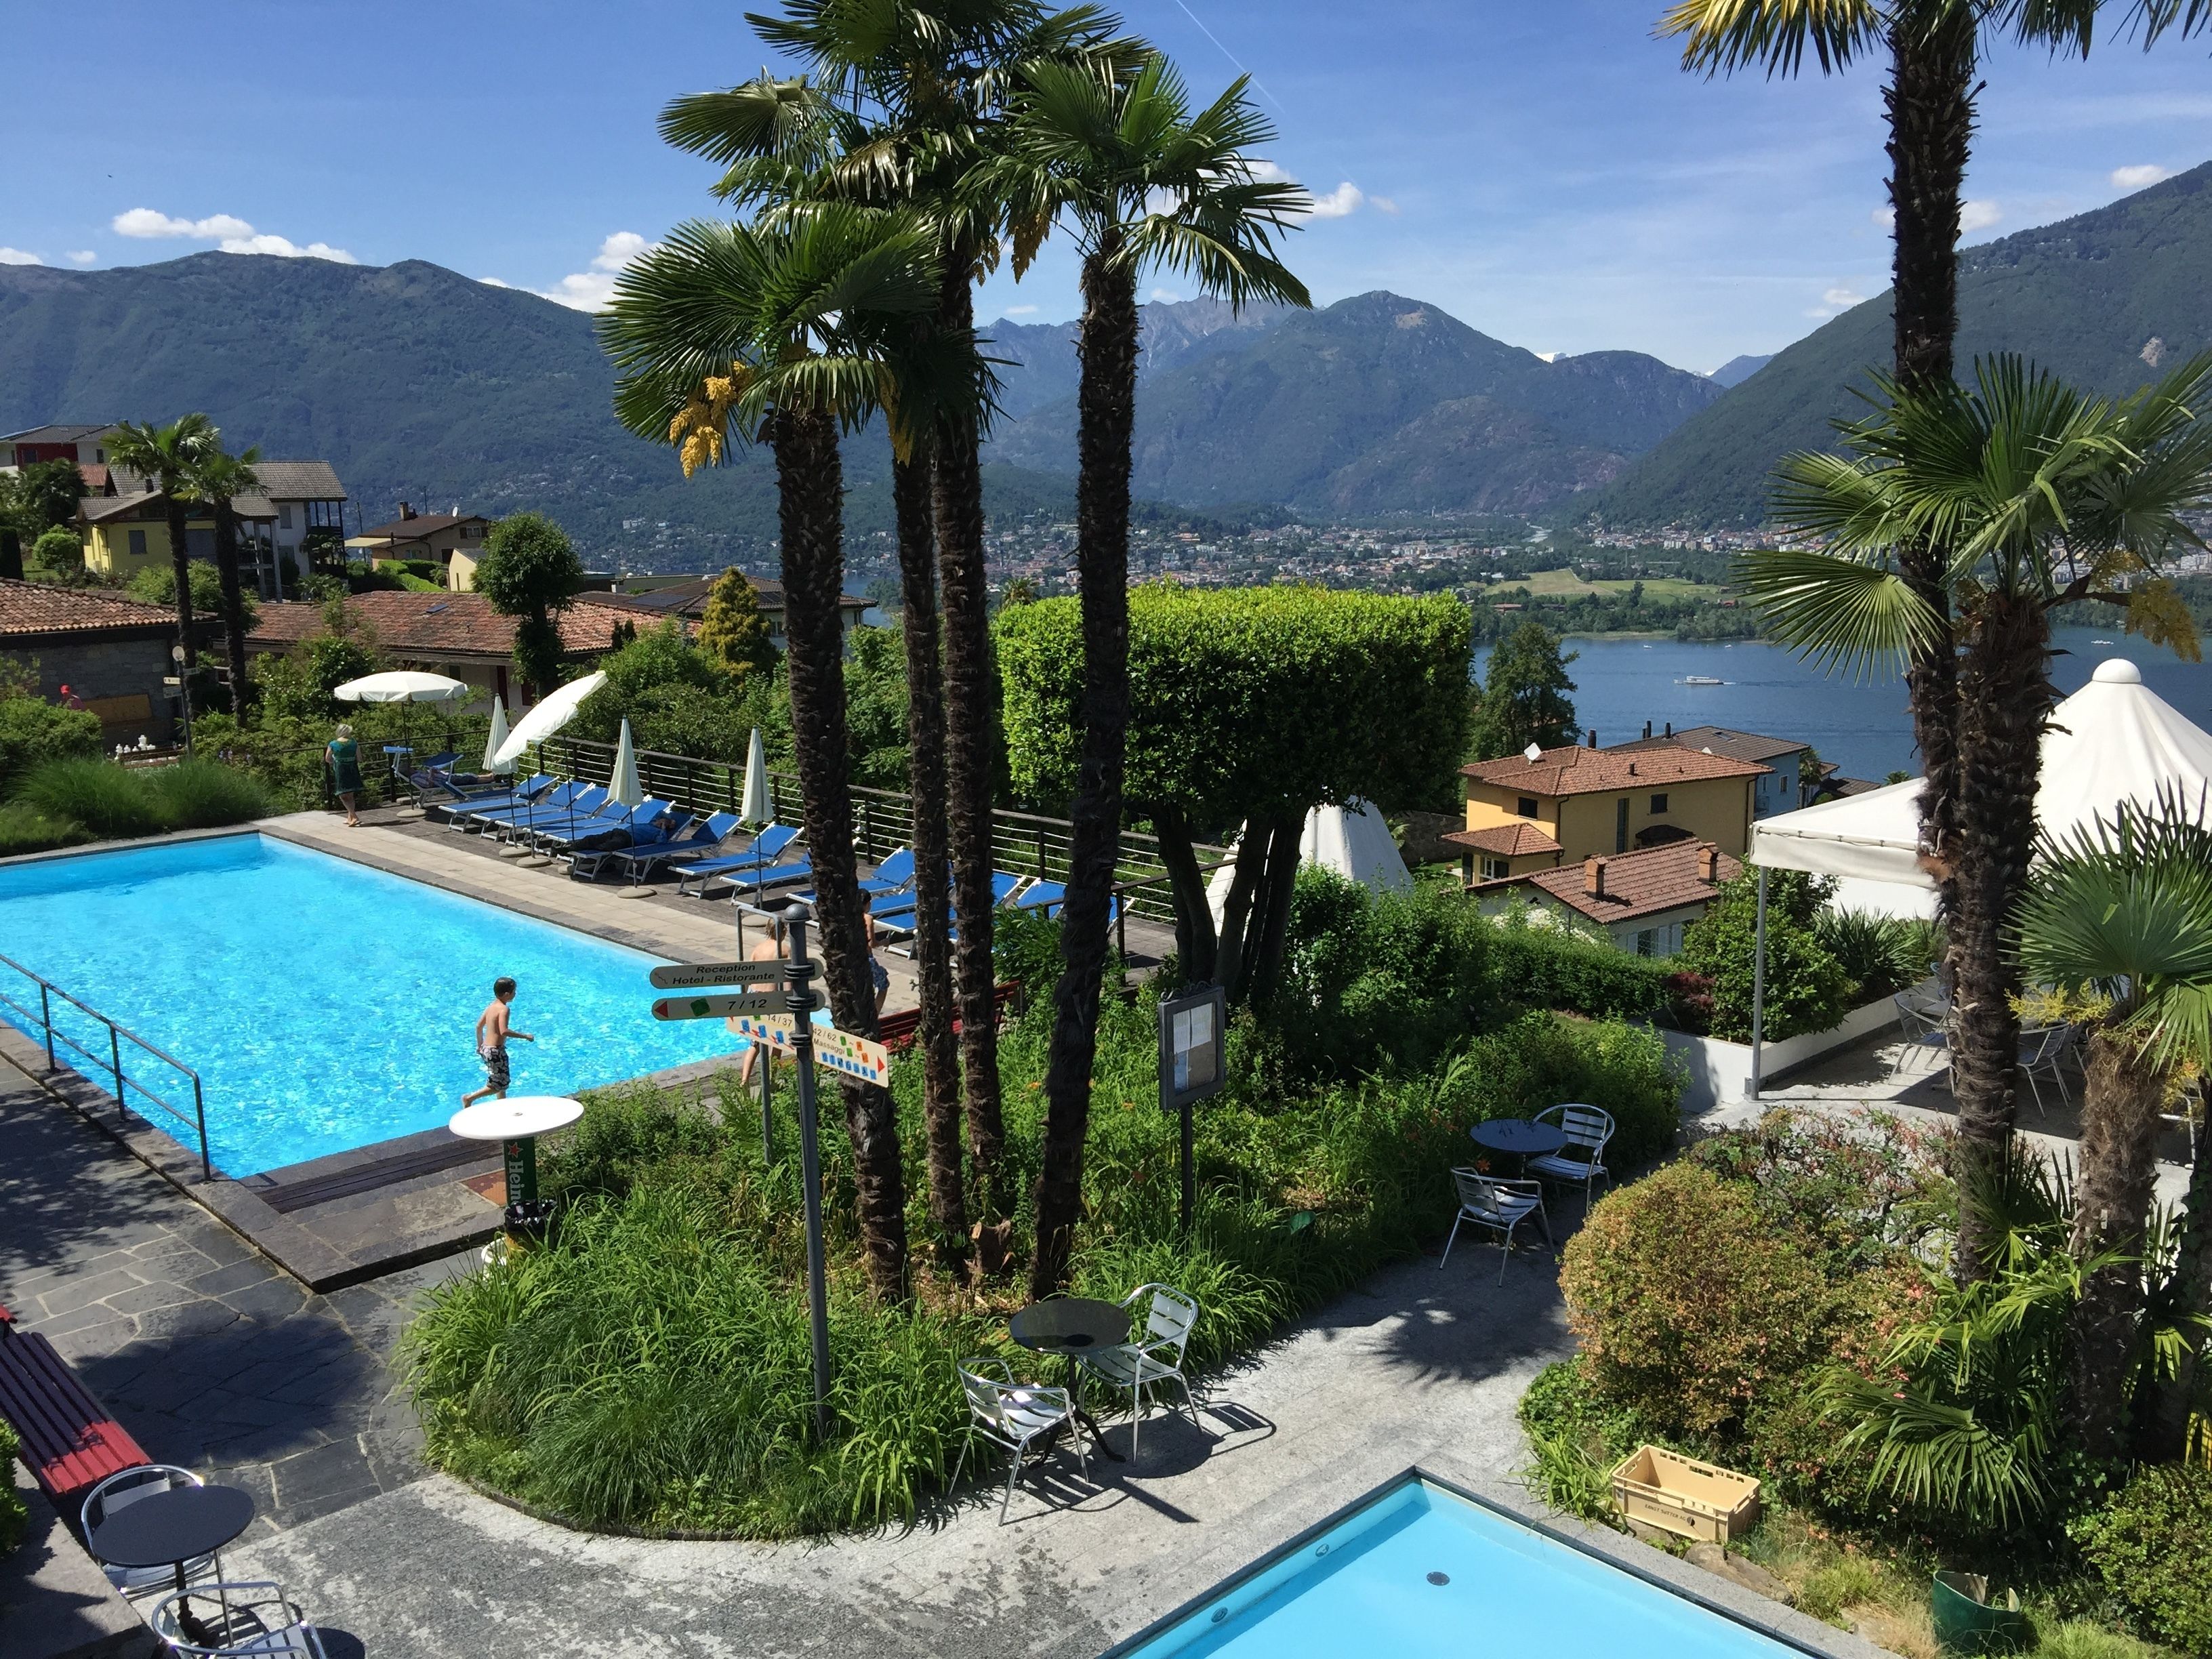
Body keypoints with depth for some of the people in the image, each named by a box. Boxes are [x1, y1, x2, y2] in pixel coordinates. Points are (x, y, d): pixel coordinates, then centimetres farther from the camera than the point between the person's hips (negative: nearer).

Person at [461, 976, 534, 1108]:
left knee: (502, 1082, 22)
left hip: (486, 1048, 10)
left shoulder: (491, 1006, 9)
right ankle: (469, 1098, 1)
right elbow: (504, 1031, -29)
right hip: (495, 1051, -10)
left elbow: (479, 1026, 16)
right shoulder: (504, 1009, -17)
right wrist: (524, 1036, -21)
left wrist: (480, 1045, 28)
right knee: (499, 1085, 0)